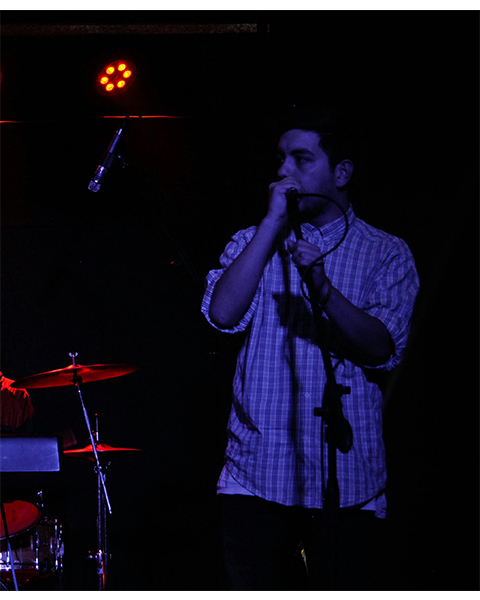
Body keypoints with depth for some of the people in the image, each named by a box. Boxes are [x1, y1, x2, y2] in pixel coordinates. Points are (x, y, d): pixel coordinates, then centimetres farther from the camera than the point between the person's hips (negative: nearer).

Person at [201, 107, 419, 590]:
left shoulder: (387, 254, 6)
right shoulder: (252, 243, 12)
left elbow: (382, 350, -9)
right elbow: (222, 313, -8)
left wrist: (323, 290, -24)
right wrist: (274, 223, -7)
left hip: (346, 482, -1)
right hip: (256, 474, 1)